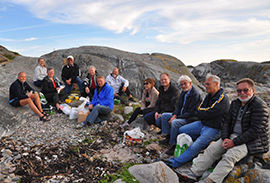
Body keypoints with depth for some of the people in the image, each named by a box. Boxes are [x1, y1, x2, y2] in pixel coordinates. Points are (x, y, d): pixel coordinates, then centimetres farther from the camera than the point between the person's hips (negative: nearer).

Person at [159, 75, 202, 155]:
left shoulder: (195, 94, -20)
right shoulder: (183, 92, 8)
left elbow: (191, 112, -23)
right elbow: (179, 106, 14)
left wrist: (176, 118, -22)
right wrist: (174, 115, -5)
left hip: (190, 118, -10)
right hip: (181, 115, 10)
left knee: (175, 123, -33)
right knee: (164, 116, 7)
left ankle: (174, 145, -20)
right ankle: (168, 136, 12)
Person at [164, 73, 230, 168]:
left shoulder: (222, 98, -17)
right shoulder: (209, 95, 11)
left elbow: (209, 113, -23)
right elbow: (199, 108, 11)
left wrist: (200, 113, -4)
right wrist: (203, 114, -10)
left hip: (213, 129, -9)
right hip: (203, 123, 9)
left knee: (195, 147, -22)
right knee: (181, 130, 8)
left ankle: (174, 163, -19)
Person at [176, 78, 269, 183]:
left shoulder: (260, 106, -13)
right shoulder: (235, 103, 11)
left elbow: (255, 131, -19)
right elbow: (227, 122, 11)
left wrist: (234, 142, -20)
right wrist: (225, 138, -6)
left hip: (251, 141, -6)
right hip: (233, 136, 7)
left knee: (230, 155, -30)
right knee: (212, 149, -9)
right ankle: (194, 172, -9)